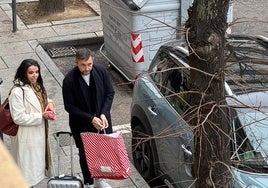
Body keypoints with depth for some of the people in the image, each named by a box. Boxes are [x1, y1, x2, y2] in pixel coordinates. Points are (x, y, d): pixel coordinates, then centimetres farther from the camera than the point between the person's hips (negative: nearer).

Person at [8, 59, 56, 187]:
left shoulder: (36, 86, 2)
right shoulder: (18, 91, -24)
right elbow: (18, 118, -25)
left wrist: (49, 103, -3)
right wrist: (42, 116, -24)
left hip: (39, 134, 9)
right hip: (27, 137, -9)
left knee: (36, 165, 23)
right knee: (27, 168, 4)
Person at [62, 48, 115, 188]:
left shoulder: (101, 71, -14)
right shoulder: (69, 80, -23)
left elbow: (110, 93, -2)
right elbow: (70, 107, -17)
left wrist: (103, 114, -14)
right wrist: (91, 119, -22)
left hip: (101, 119, 3)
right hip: (81, 124, -3)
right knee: (85, 154, 11)